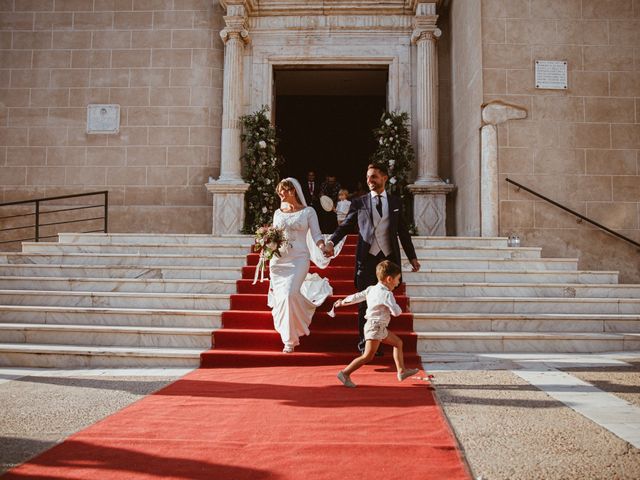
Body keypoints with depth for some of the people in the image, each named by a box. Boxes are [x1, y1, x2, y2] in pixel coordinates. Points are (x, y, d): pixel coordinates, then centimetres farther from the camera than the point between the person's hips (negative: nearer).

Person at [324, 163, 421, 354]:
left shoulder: (395, 202, 11)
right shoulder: (359, 202, 7)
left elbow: (403, 232, 14)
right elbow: (345, 225, 3)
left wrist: (412, 257, 12)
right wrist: (331, 242, -14)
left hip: (388, 258, 2)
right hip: (366, 258, -1)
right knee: (365, 303, 2)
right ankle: (364, 344, 11)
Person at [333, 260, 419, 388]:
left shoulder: (371, 289, 8)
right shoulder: (387, 294, -19)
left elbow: (357, 296, 16)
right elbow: (396, 312, -23)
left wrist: (343, 302, 29)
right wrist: (398, 308, 1)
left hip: (379, 328, 10)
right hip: (375, 327, -10)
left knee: (398, 342, 18)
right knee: (368, 356, -10)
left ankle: (401, 371, 23)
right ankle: (345, 373, -5)